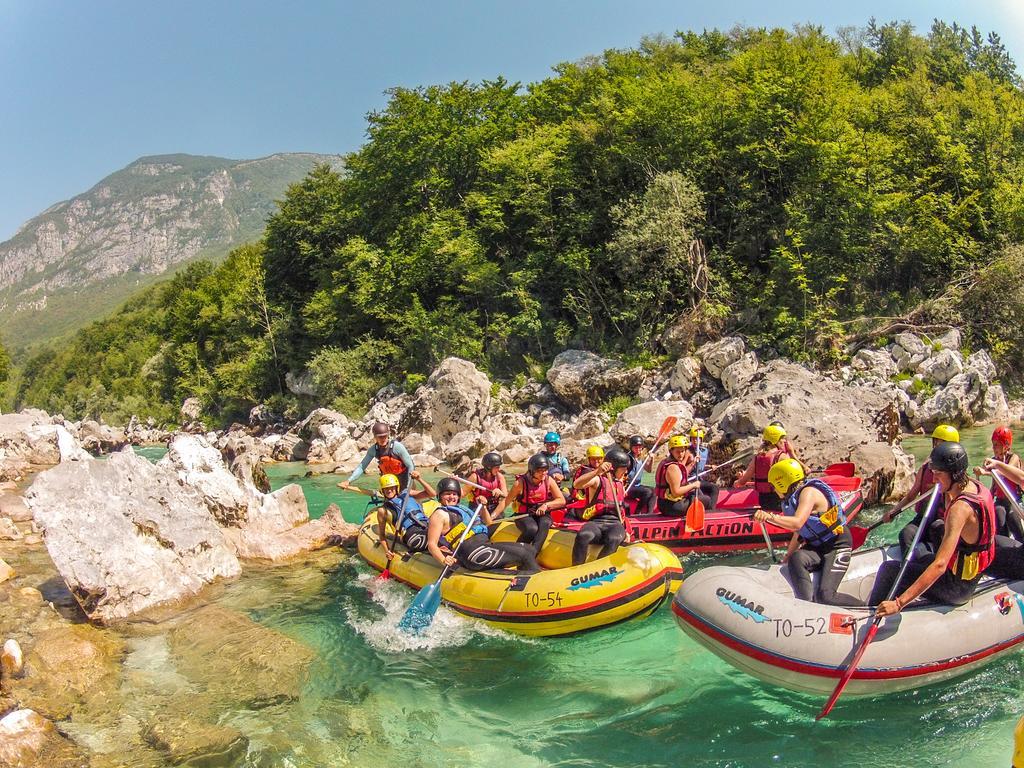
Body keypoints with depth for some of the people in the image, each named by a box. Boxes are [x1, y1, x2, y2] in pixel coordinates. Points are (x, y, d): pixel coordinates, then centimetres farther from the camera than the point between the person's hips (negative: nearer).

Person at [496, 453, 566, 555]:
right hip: (524, 516, -2)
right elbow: (506, 501, -5)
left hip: (542, 514, 2)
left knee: (545, 524, -33)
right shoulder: (521, 483, -10)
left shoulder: (549, 481, -3)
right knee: (532, 529, -34)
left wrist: (546, 505, -21)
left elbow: (562, 501, -4)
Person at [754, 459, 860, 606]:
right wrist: (786, 558, 21)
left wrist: (770, 517, -45)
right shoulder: (793, 499, 9)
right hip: (818, 546, 8)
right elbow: (798, 533, 19)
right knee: (796, 558, -27)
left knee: (825, 596, -19)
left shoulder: (808, 492, -19)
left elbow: (797, 523, -35)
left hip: (838, 545, -8)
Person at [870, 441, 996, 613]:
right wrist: (948, 495, 7)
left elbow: (940, 565, -39)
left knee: (889, 570, -8)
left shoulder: (960, 508, -30)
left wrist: (900, 603, -42)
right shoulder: (975, 485, -2)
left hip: (957, 586, -10)